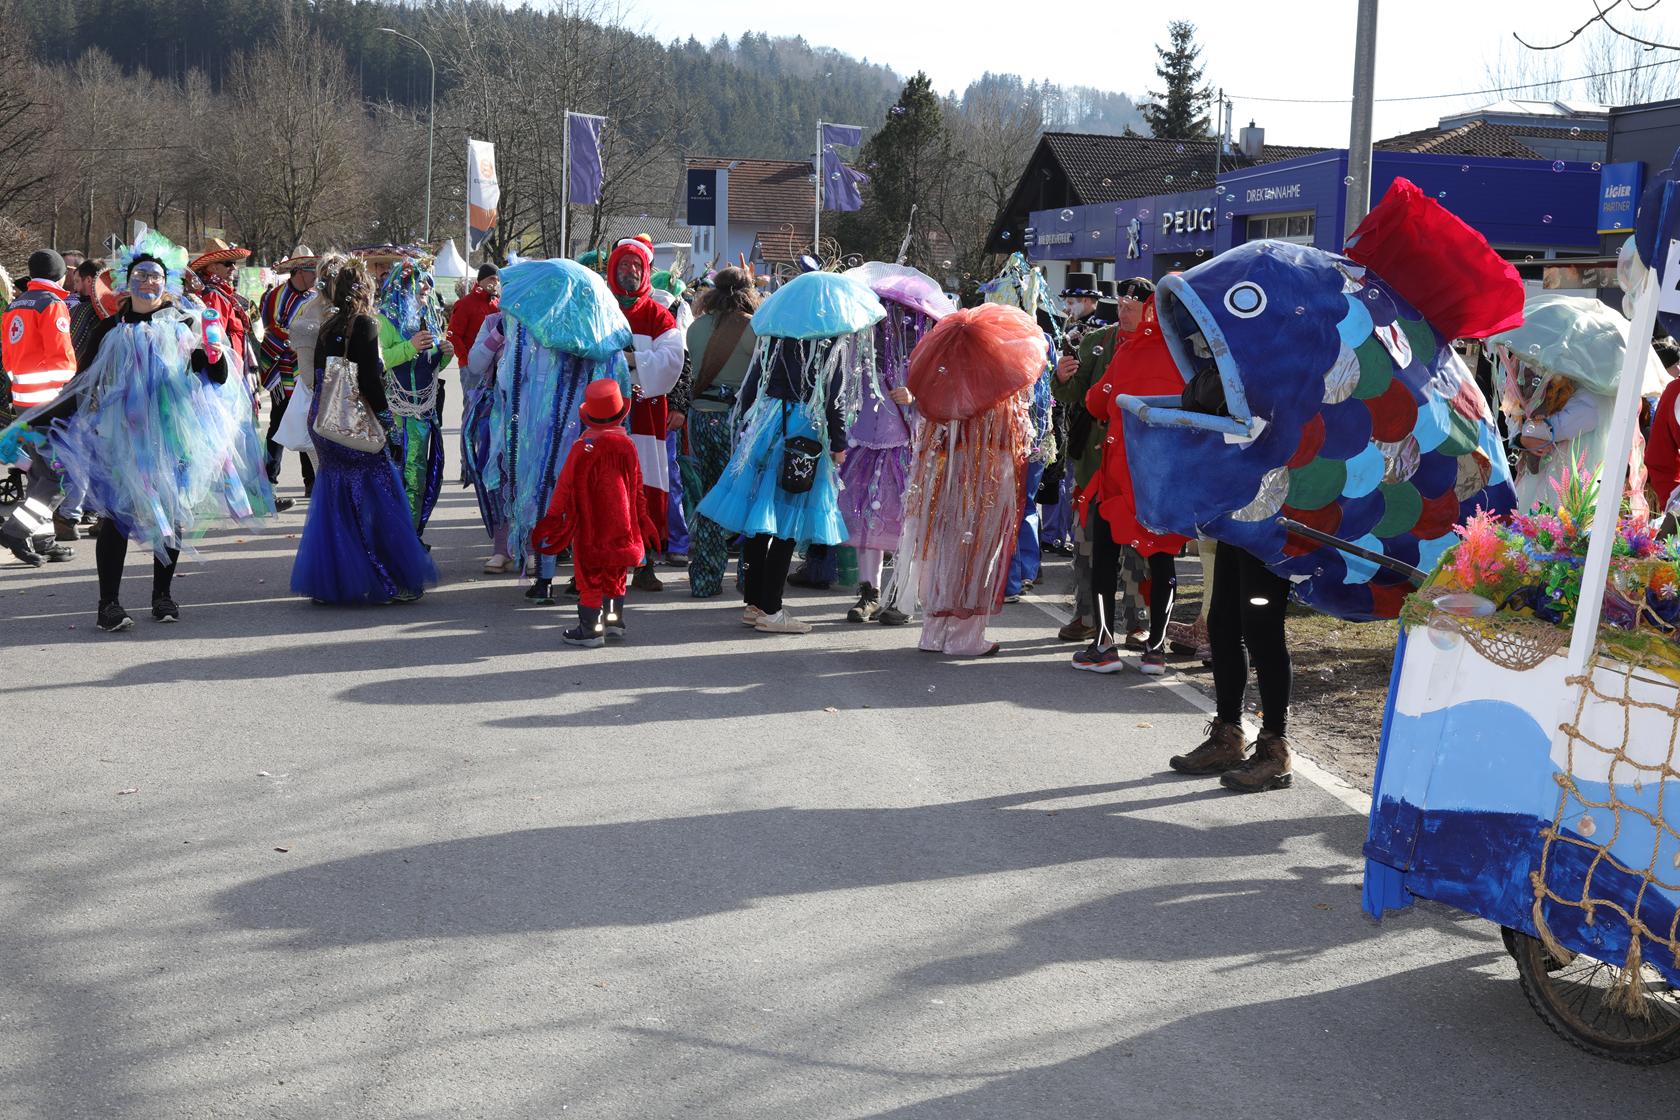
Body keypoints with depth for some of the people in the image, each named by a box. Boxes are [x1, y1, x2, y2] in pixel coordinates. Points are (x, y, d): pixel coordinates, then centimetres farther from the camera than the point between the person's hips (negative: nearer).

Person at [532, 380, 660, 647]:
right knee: (615, 572, 19)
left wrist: (554, 515, 0)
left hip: (590, 525, -4)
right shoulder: (627, 445, -2)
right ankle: (614, 621, 26)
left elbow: (566, 486, -9)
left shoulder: (583, 448, -13)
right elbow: (638, 487, 5)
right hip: (621, 524, 4)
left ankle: (590, 628, 3)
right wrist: (641, 518, 16)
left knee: (590, 575, 2)